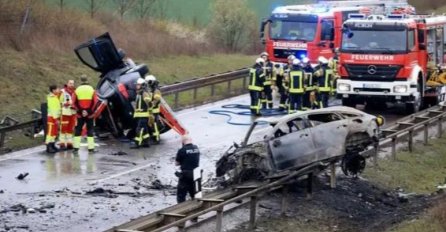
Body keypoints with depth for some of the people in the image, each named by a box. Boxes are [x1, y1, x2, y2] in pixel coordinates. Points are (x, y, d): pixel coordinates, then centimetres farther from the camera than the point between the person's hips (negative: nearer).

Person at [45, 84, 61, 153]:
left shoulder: (56, 97, 15)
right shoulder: (51, 98, -15)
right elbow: (52, 109, -20)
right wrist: (56, 119, -22)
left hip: (55, 117, 10)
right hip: (52, 117, -10)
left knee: (55, 132, 14)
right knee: (50, 132, -8)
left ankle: (52, 146, 22)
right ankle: (48, 147, -8)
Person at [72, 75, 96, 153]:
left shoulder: (77, 90, 0)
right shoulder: (92, 90, -2)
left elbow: (74, 103, -4)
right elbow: (94, 102, -8)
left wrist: (79, 110, 0)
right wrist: (90, 111, -3)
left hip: (80, 114, 1)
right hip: (90, 114, -1)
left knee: (78, 130, 8)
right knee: (90, 130, 6)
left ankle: (76, 147, 5)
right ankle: (91, 148, 3)